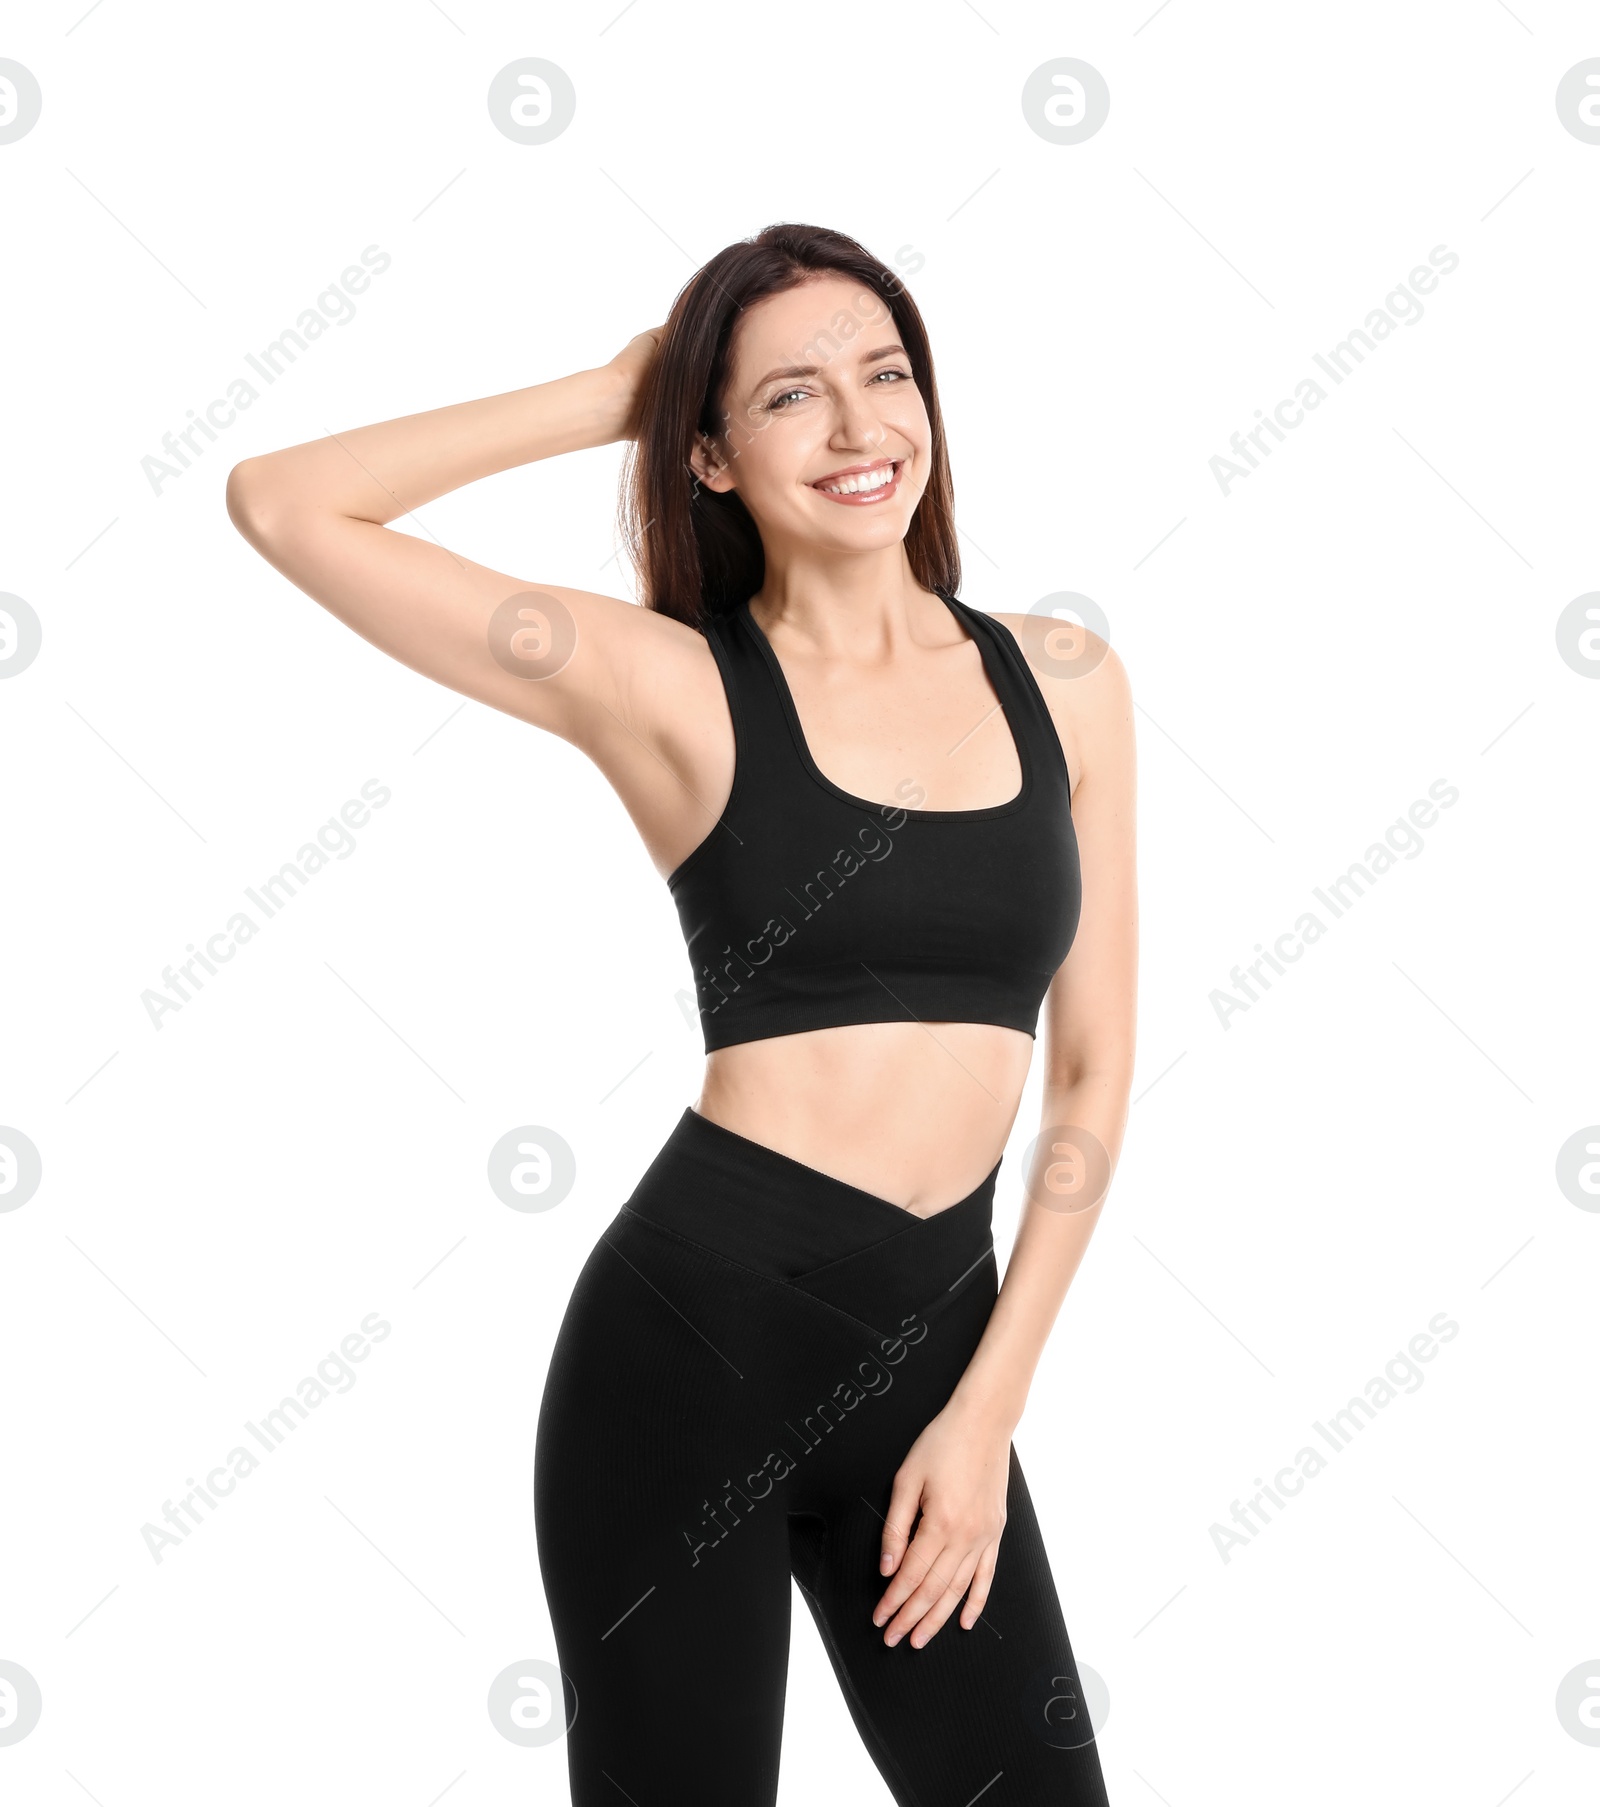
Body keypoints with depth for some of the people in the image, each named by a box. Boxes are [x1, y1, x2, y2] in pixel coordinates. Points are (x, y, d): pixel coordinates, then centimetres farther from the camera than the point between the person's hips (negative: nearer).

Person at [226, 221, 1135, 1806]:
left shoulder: (1061, 680, 6)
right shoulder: (671, 686, -3)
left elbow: (1093, 1069, 7)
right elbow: (283, 504, -8)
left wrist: (988, 1405, 0)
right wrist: (612, 396, 0)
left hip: (935, 1361, 4)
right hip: (691, 1336, -3)